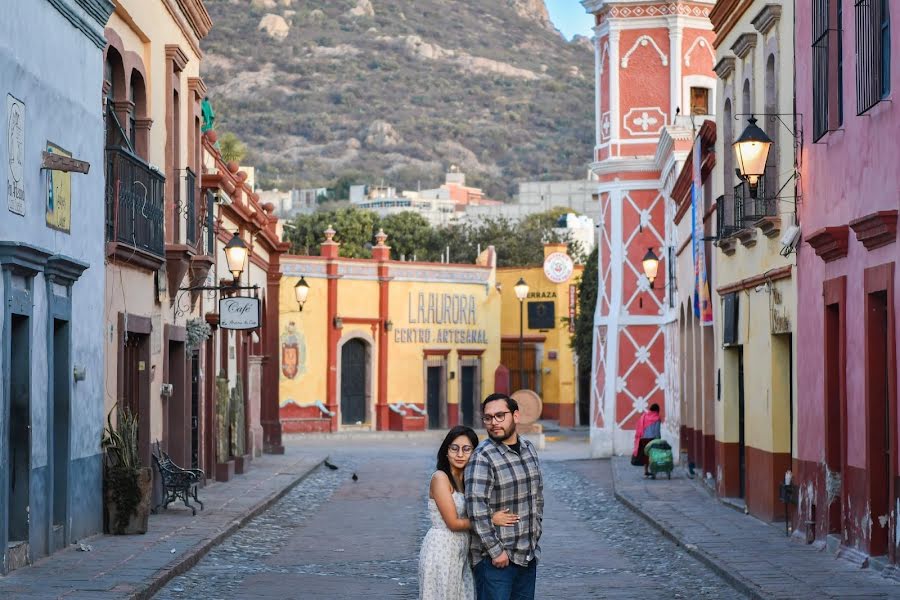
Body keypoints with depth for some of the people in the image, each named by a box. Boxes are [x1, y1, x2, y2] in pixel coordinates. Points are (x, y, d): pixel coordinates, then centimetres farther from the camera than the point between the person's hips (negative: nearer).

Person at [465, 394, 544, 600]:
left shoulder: (529, 449, 8)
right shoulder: (482, 457, -14)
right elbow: (476, 508, -20)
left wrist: (536, 534, 15)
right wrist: (496, 551, -19)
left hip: (528, 555, 7)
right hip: (495, 558, -7)